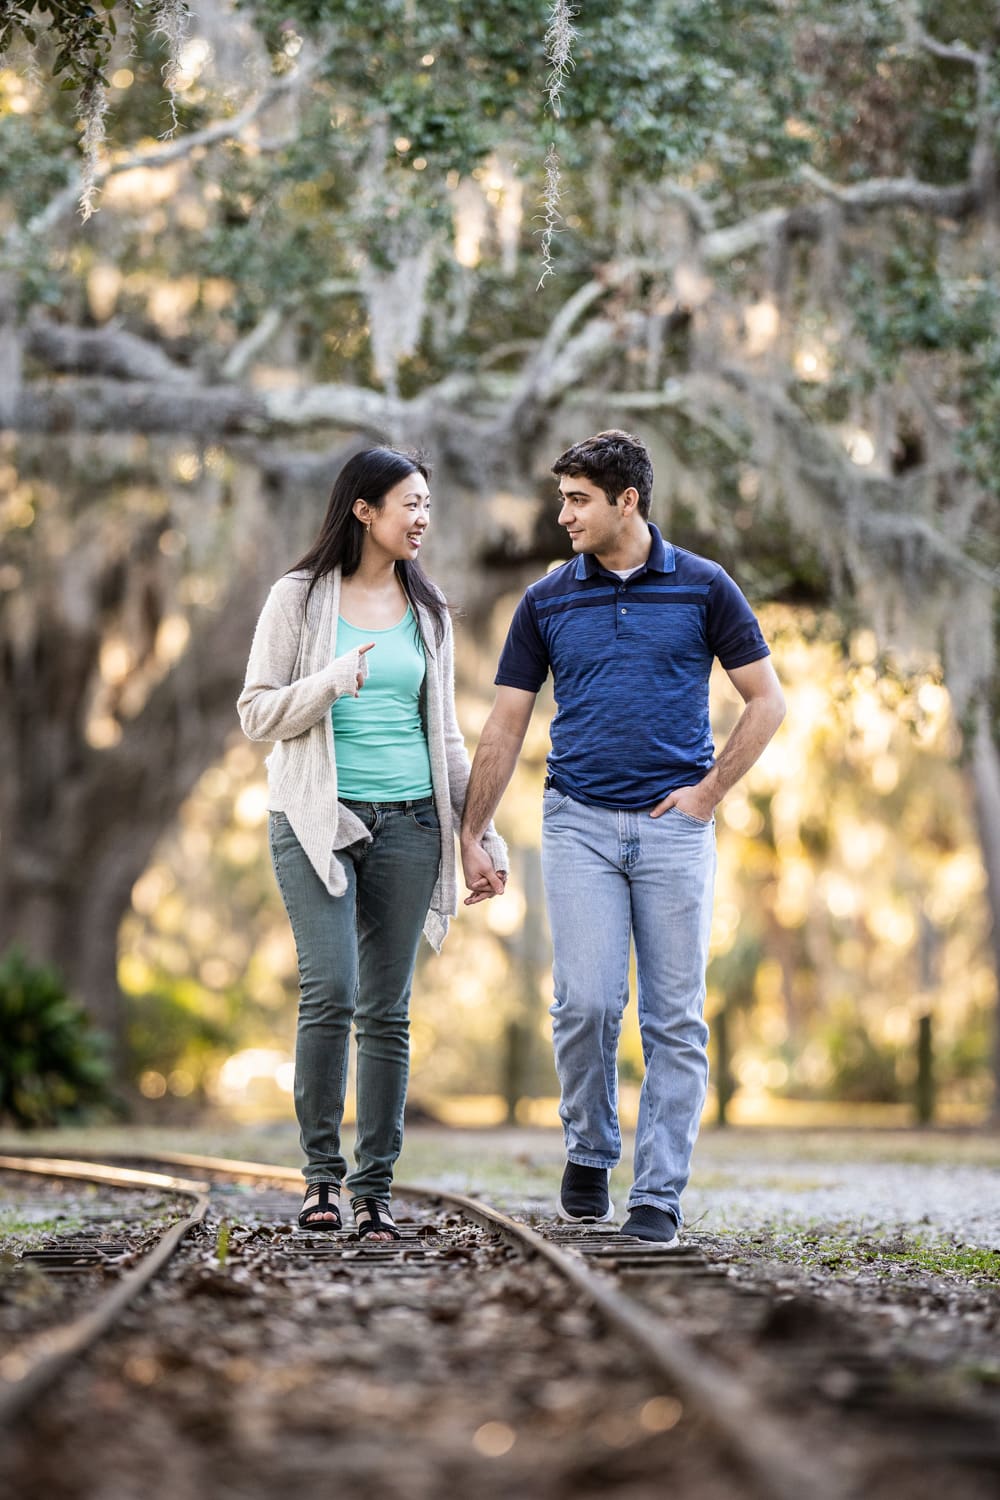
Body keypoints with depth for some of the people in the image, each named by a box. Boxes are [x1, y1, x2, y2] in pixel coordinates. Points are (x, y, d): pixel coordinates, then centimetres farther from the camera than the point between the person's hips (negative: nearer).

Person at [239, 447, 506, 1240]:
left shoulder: (427, 611, 13)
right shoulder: (300, 598, 1)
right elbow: (257, 713, -2)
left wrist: (483, 831, 11)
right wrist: (331, 682, -18)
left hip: (407, 820, 4)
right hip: (319, 818, -3)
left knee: (387, 1010, 3)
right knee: (330, 991, -16)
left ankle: (376, 1187, 8)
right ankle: (323, 1171, -3)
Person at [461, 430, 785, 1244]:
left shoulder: (702, 587, 1)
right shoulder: (547, 600, 6)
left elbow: (767, 700, 5)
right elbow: (505, 726, 9)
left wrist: (709, 790, -4)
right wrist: (471, 836, 6)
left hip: (674, 825, -1)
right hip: (580, 821, 1)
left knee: (674, 1018, -1)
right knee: (587, 1002, -10)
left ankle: (660, 1194, 5)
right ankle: (589, 1153, 14)